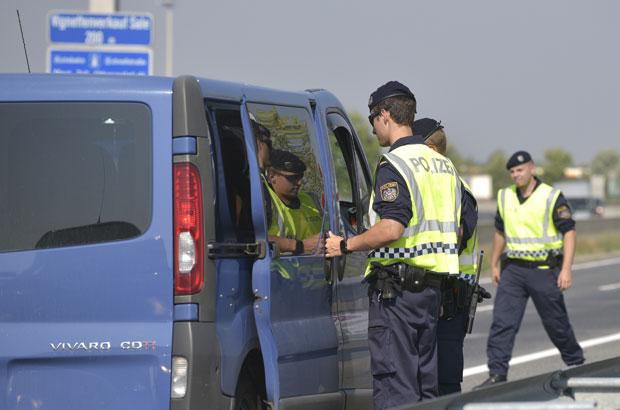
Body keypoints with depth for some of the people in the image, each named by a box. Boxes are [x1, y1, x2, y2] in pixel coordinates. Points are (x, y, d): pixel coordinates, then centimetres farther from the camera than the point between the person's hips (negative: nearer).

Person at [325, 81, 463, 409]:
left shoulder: (394, 164, -13)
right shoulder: (442, 164, 15)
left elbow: (391, 228, -24)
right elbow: (455, 231, 18)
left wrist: (346, 246, -12)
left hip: (395, 287, -9)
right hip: (432, 284, 9)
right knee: (425, 383, 12)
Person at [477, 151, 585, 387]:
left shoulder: (552, 198, -8)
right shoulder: (505, 197, 8)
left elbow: (569, 232, -9)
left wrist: (566, 269, -17)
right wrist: (494, 265, 19)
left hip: (544, 270, -4)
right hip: (513, 270, 4)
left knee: (556, 323, 7)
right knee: (502, 321, -8)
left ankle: (576, 365, 27)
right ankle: (497, 374, -9)